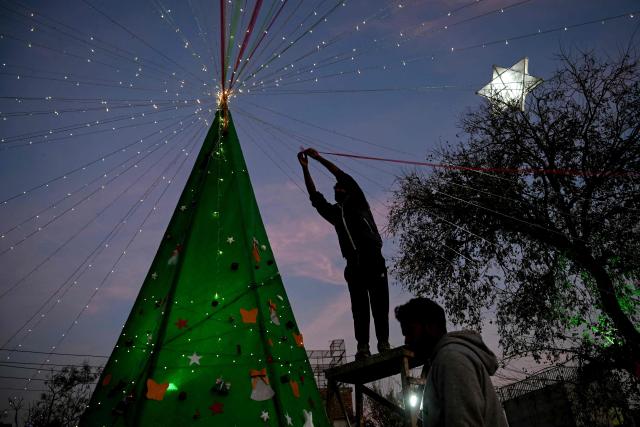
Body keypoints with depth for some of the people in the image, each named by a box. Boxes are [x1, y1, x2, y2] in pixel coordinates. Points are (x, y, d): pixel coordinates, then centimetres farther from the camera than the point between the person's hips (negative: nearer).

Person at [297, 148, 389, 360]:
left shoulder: (359, 204, 15)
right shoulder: (335, 213, 23)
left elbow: (346, 178, 6)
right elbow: (315, 197, 16)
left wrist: (319, 158, 7)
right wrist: (305, 168, 13)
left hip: (373, 260, -3)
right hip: (354, 264, 3)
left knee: (380, 303, -7)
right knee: (359, 306, -4)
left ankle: (384, 343, -5)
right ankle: (363, 346, -8)